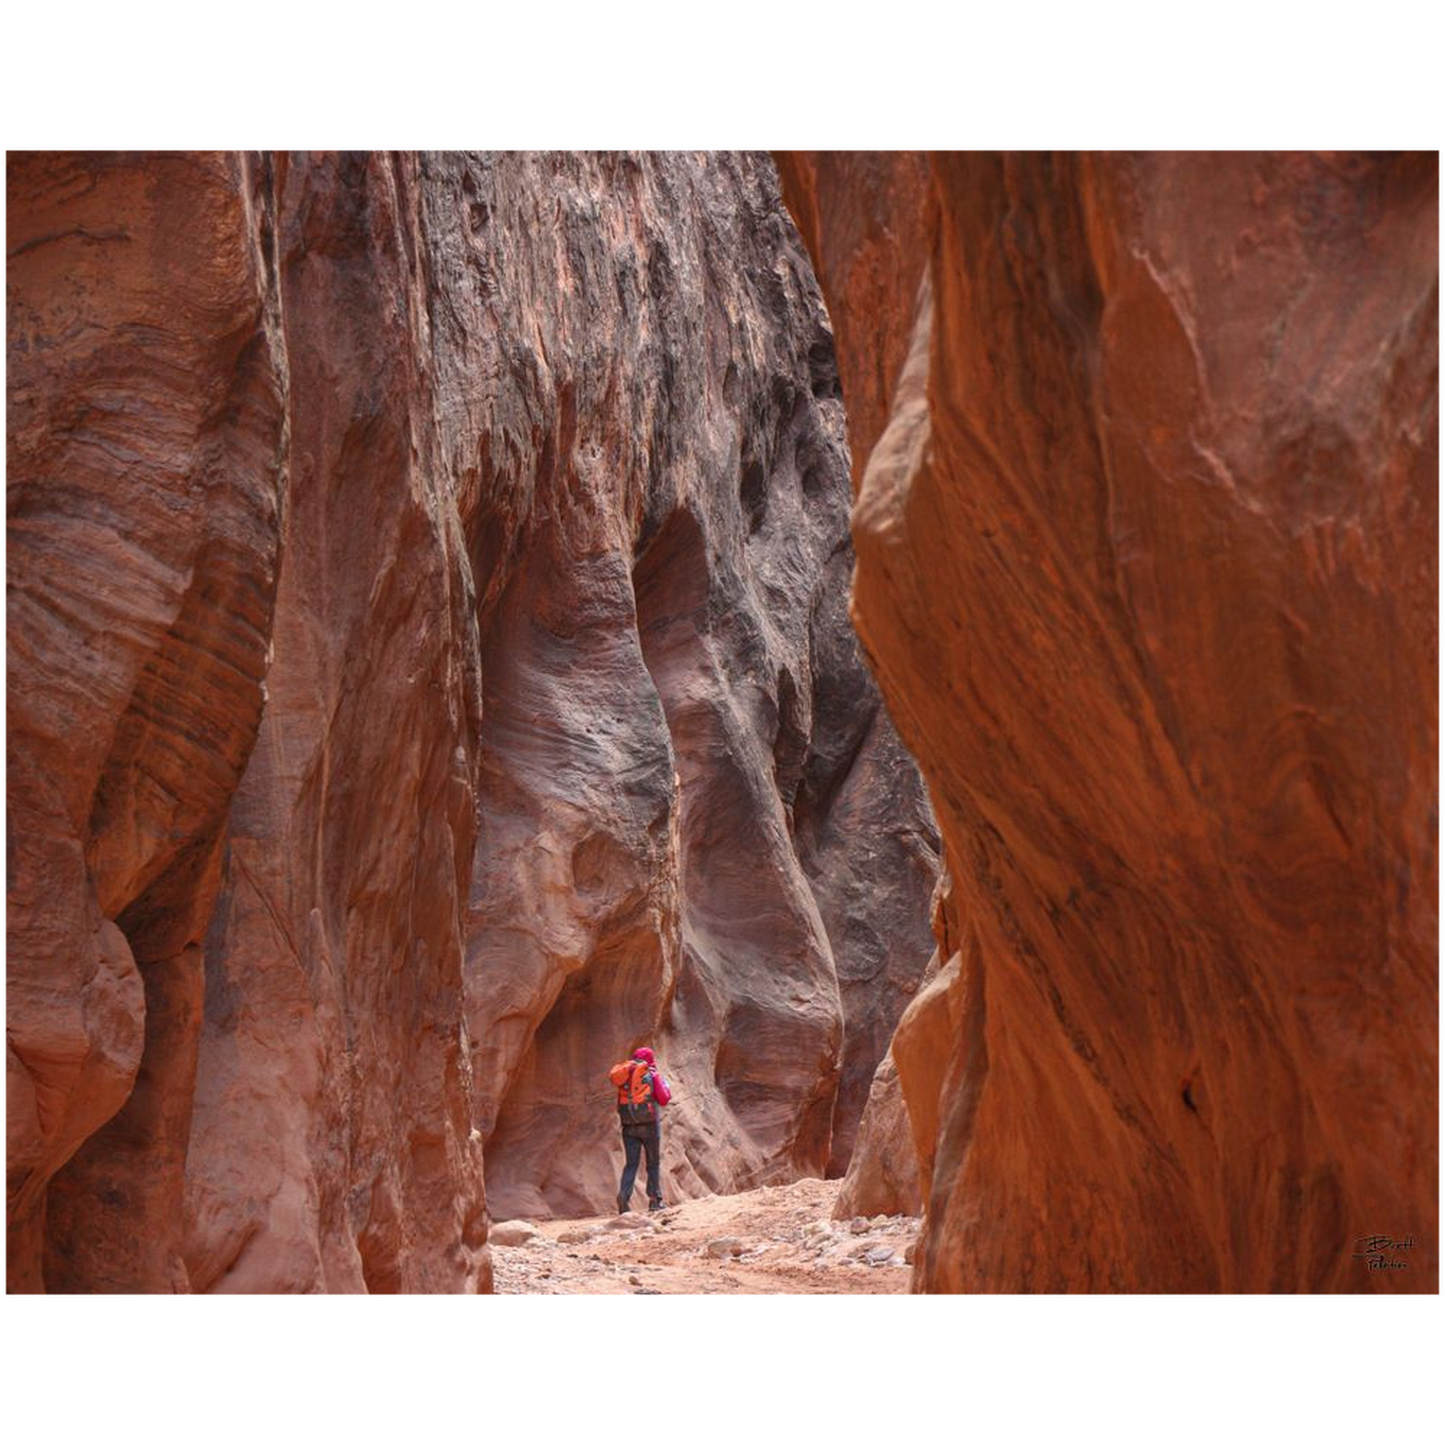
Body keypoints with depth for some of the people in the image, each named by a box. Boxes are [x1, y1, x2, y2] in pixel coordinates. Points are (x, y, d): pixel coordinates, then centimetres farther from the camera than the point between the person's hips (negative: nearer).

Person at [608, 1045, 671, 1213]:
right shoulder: (652, 1074, -2)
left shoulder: (623, 1074, 8)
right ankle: (655, 1200, 7)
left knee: (631, 1163, 6)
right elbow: (664, 1098, -4)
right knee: (654, 1163, 9)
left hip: (629, 1126, 3)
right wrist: (661, 1080, 10)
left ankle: (623, 1194, -16)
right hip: (650, 1124, -3)